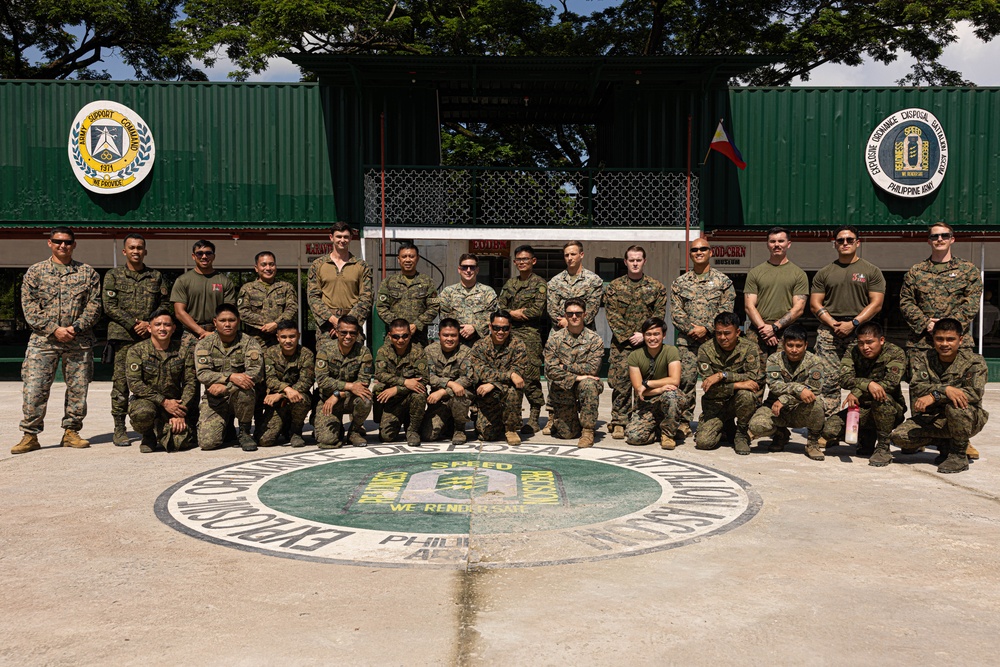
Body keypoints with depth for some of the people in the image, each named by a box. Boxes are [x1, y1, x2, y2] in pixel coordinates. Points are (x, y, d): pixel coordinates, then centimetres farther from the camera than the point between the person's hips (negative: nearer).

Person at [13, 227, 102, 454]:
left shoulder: (87, 273, 8)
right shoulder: (35, 271, 7)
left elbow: (94, 305, 3)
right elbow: (29, 306, 0)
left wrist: (76, 327, -11)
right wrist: (54, 329, -11)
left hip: (79, 341, 1)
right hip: (43, 340, -1)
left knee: (78, 388, 4)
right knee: (34, 388, -5)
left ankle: (71, 432, 16)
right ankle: (30, 435, 5)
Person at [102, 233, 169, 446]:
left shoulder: (156, 277, 13)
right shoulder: (113, 276, 7)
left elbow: (166, 305, 10)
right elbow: (110, 306, -1)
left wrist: (149, 323, -6)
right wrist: (134, 324, -10)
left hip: (151, 336, 2)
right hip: (122, 336, -2)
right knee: (121, 381, -3)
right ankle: (119, 429, 3)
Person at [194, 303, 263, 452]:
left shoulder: (249, 343, -4)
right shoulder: (204, 344, 1)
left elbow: (256, 372, -17)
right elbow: (202, 374, -12)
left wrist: (224, 387, -26)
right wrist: (230, 377, -29)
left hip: (241, 397, -1)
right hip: (214, 400, 1)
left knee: (244, 388, -37)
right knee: (207, 442, -17)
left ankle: (244, 432, -11)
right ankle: (227, 426, 21)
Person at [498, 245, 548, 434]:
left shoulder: (539, 283, 2)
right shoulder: (510, 284, 19)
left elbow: (538, 310, -10)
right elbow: (500, 307, 12)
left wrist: (511, 312, -5)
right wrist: (513, 313, -8)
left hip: (530, 335, -5)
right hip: (509, 333, 5)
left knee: (531, 377, -6)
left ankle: (534, 420, 0)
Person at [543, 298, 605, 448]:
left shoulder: (594, 339, -5)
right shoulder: (555, 339, -2)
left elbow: (592, 368, -17)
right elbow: (551, 370, -12)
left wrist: (565, 366, -14)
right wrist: (576, 377, -22)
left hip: (583, 384, -1)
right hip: (562, 389, 1)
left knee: (589, 384, -38)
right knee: (566, 434, -3)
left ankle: (588, 431, -23)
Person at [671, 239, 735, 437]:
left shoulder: (722, 280, 6)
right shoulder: (680, 282, 11)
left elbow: (726, 309, -2)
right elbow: (676, 311, 5)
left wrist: (706, 328, -12)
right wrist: (691, 329, -10)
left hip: (714, 338, -1)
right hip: (687, 339, 1)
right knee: (686, 379, -1)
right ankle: (684, 421, 6)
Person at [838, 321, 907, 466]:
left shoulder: (895, 353, -10)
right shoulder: (852, 353, -2)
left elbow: (891, 383, -25)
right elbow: (844, 379, -19)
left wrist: (856, 393, -29)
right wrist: (868, 384, -39)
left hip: (891, 409, -3)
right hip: (862, 410, 3)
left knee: (882, 397, -37)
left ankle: (883, 448, -19)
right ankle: (866, 438, 13)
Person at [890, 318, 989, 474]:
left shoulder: (974, 361, -8)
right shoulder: (922, 358, 0)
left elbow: (975, 392, -24)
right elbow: (916, 387, -16)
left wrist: (934, 396, -32)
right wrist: (946, 389, -35)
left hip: (969, 420, -3)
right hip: (932, 419, 4)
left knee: (955, 406, -38)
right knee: (899, 436, -20)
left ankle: (959, 455, -13)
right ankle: (945, 443, 9)